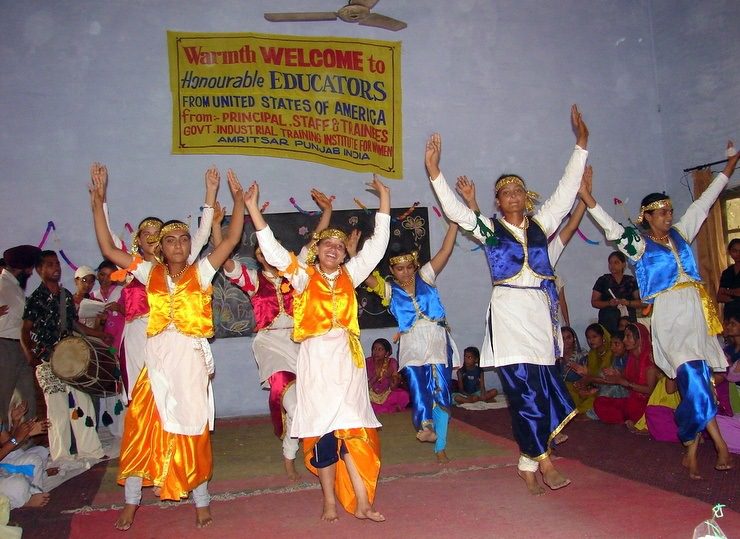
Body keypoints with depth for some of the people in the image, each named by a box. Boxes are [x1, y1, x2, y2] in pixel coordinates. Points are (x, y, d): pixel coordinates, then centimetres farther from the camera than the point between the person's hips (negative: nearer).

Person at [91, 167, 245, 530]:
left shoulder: (201, 272, 1)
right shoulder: (150, 272, 7)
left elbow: (231, 240, -7)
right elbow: (108, 249, 4)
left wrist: (238, 199, -12)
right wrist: (98, 205, 0)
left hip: (191, 358, -2)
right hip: (157, 359, 2)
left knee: (192, 430, 6)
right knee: (142, 427, 4)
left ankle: (201, 500, 20)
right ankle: (132, 501, 20)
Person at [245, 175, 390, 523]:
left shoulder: (349, 276, 12)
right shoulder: (304, 277, 6)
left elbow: (377, 244, 12)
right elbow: (272, 249, -3)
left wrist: (384, 200, 10)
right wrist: (252, 208, -9)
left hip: (347, 357, 2)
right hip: (316, 358, -2)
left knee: (351, 429, -1)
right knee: (323, 430, 1)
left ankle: (361, 502, 4)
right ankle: (329, 502, 12)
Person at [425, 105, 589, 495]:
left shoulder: (540, 224, 13)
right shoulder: (489, 228, 6)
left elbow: (565, 192, 13)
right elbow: (454, 211, -3)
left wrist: (581, 145, 11)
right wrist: (435, 172, -13)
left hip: (540, 312, 3)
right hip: (508, 313, -3)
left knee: (542, 389, 2)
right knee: (524, 389, -7)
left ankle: (528, 464, 11)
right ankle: (543, 460, 1)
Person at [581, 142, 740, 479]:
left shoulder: (680, 234, 17)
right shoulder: (639, 244, 3)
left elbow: (704, 202, 23)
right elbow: (611, 227, -8)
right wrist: (587, 197, -18)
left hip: (696, 312, 5)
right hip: (668, 315, -5)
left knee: (696, 379, 2)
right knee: (691, 375, -15)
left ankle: (692, 451, 8)